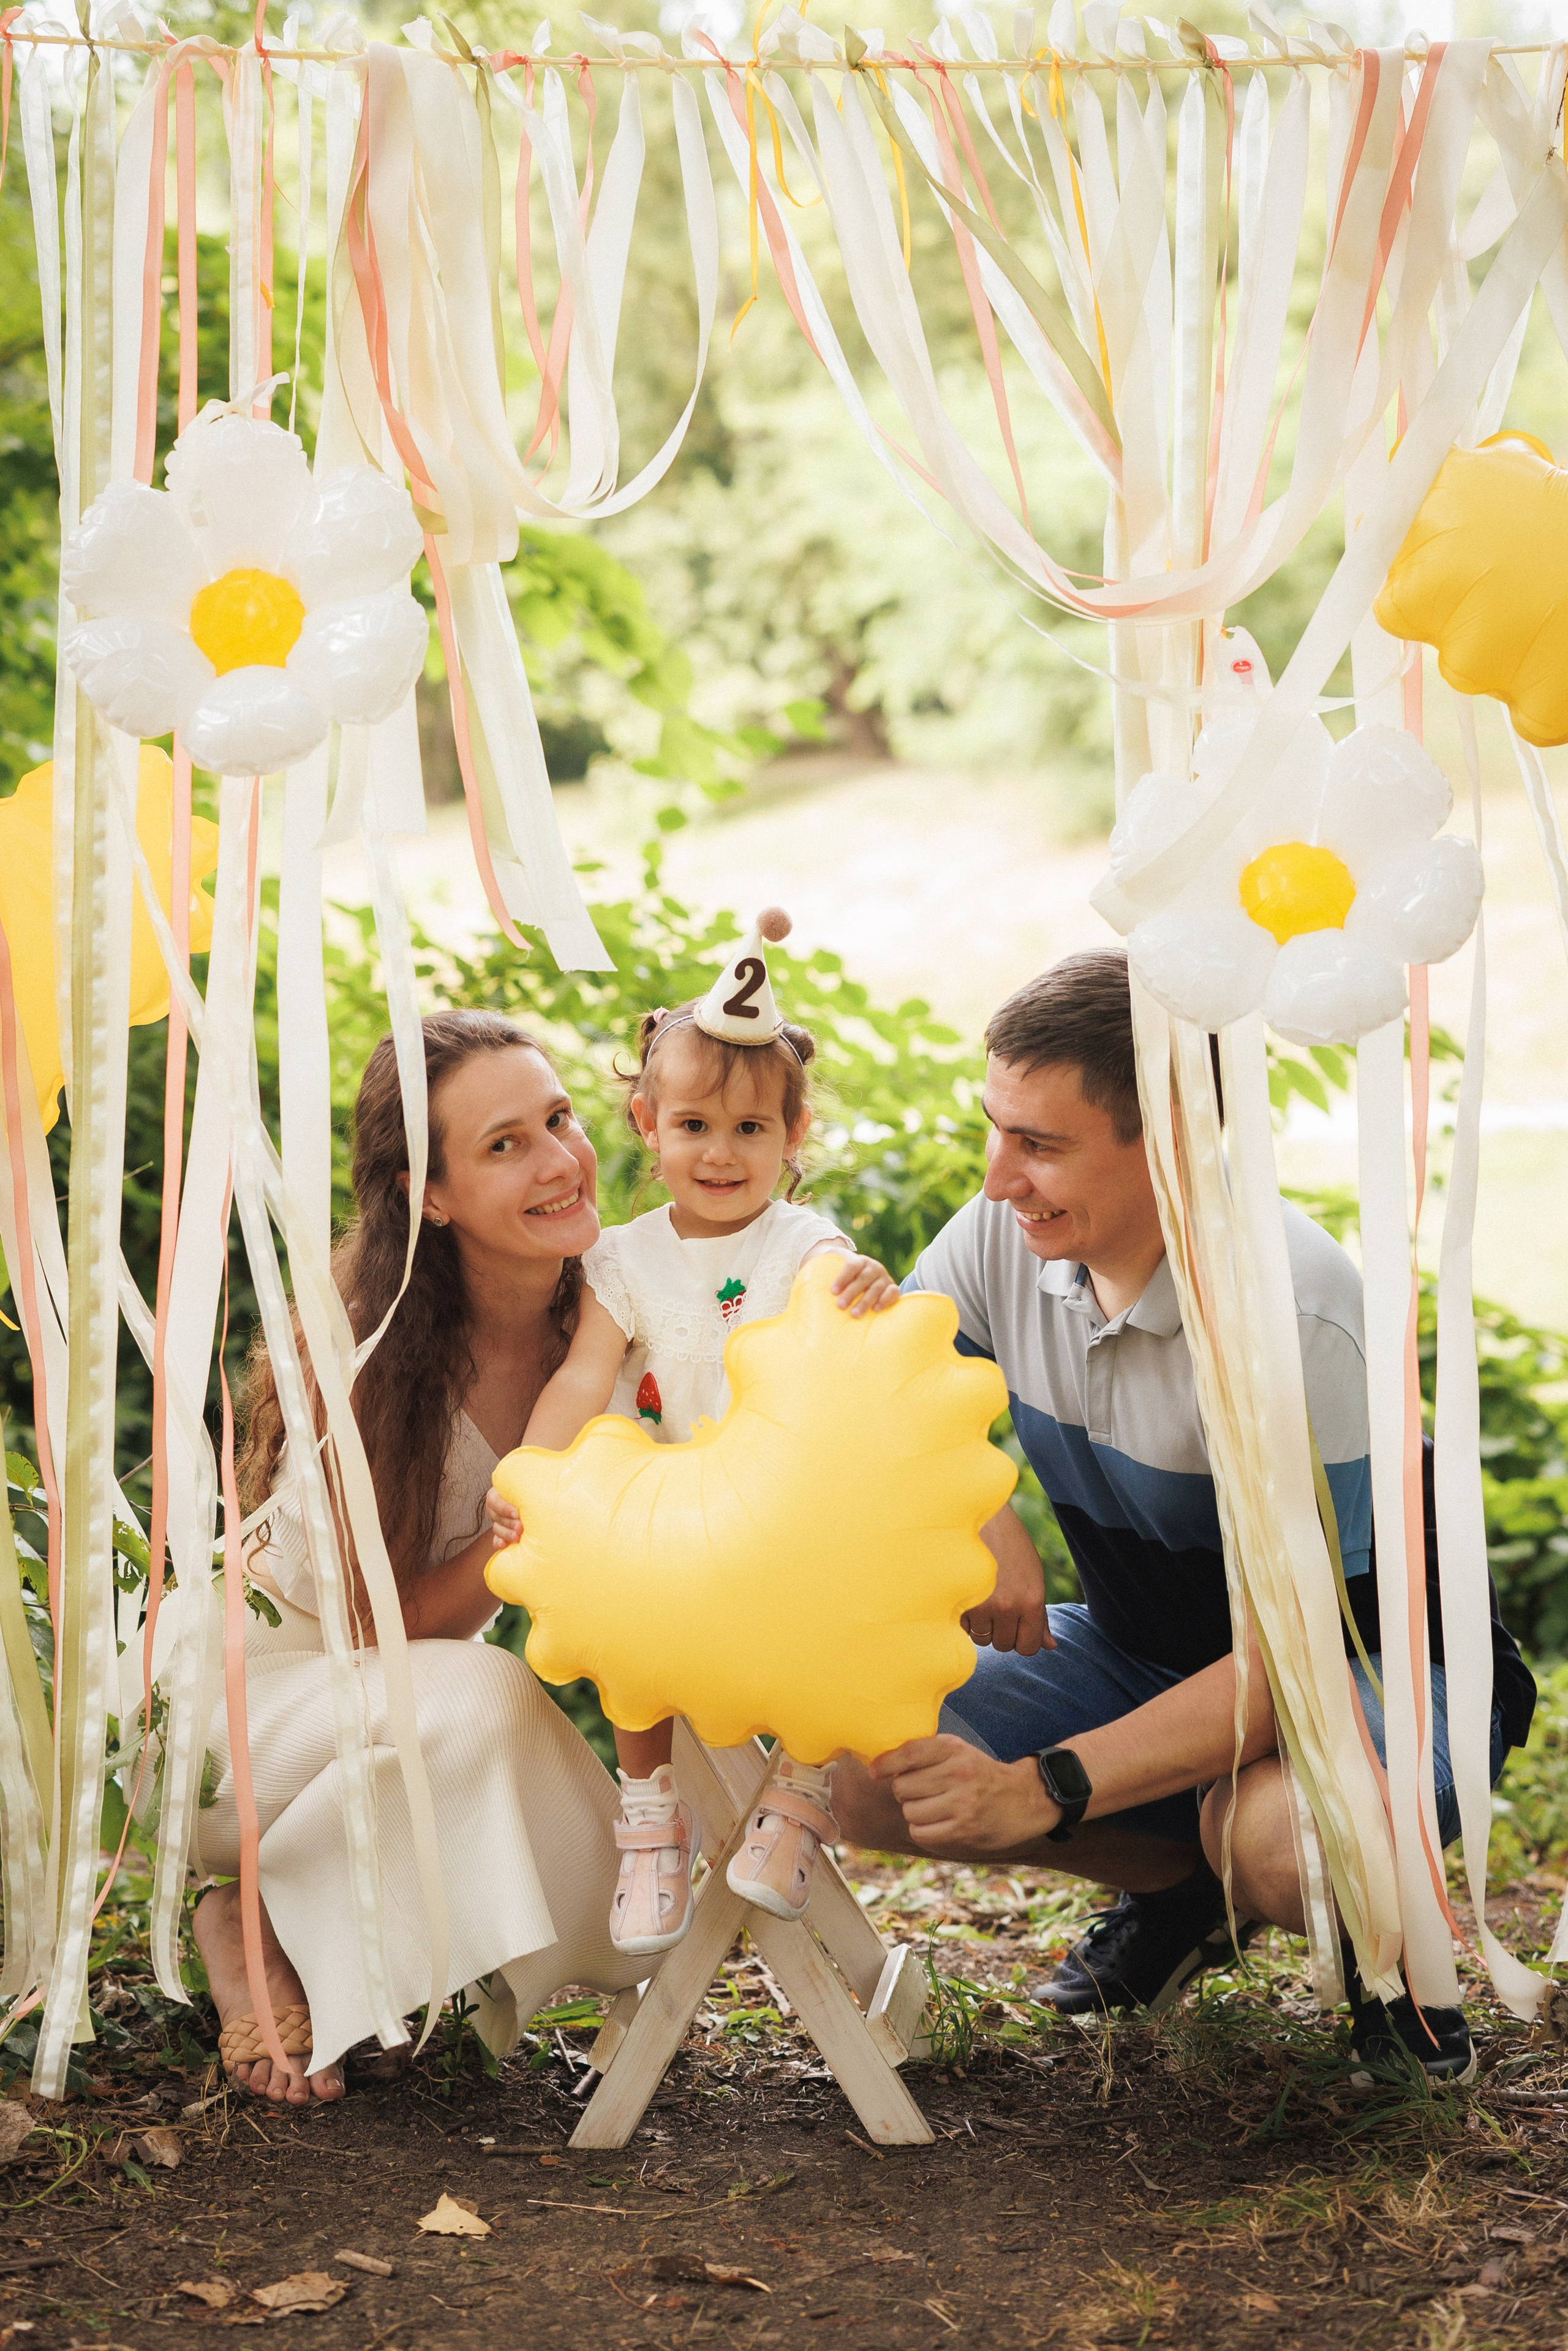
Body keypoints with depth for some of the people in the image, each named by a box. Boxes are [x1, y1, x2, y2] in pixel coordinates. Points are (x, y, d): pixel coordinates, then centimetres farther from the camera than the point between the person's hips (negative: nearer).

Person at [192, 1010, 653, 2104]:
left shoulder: (605, 1308, -10)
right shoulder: (360, 1350, -25)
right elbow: (366, 1615, -19)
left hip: (428, 1693, 5)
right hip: (252, 1680, -5)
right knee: (480, 1698, -36)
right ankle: (256, 1926, -12)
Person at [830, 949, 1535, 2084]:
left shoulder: (1293, 1309, -30)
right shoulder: (1000, 1238, -12)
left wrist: (1042, 1789, -39)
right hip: (1142, 1649, 6)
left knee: (1276, 1836, -40)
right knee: (863, 1774, -15)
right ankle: (1177, 1887, 9)